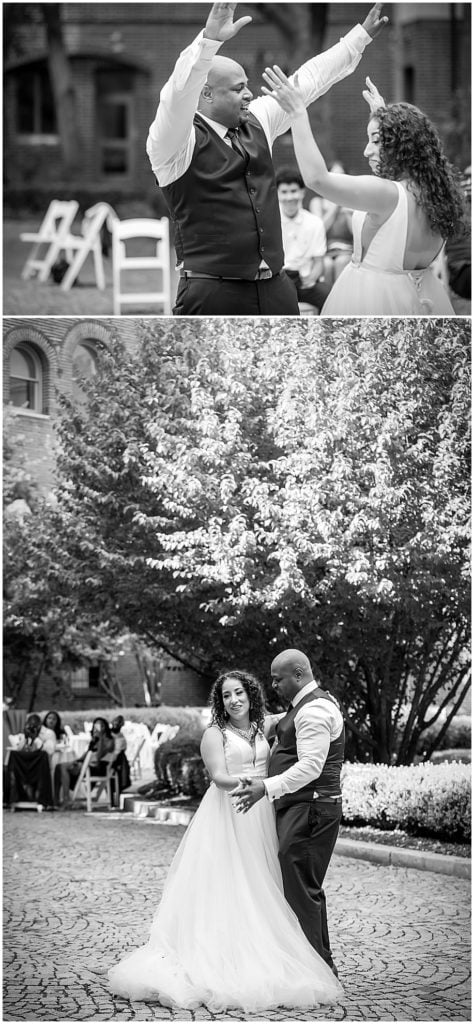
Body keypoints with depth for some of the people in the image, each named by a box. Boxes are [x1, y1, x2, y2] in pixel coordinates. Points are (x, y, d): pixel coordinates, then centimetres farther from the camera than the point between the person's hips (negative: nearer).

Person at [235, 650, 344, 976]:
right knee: (308, 889, 14)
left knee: (300, 889, -9)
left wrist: (268, 787, -29)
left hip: (310, 810, -11)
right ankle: (323, 965, 20)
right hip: (298, 807, 11)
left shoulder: (314, 710, -15)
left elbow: (310, 767, -24)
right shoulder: (314, 703, 19)